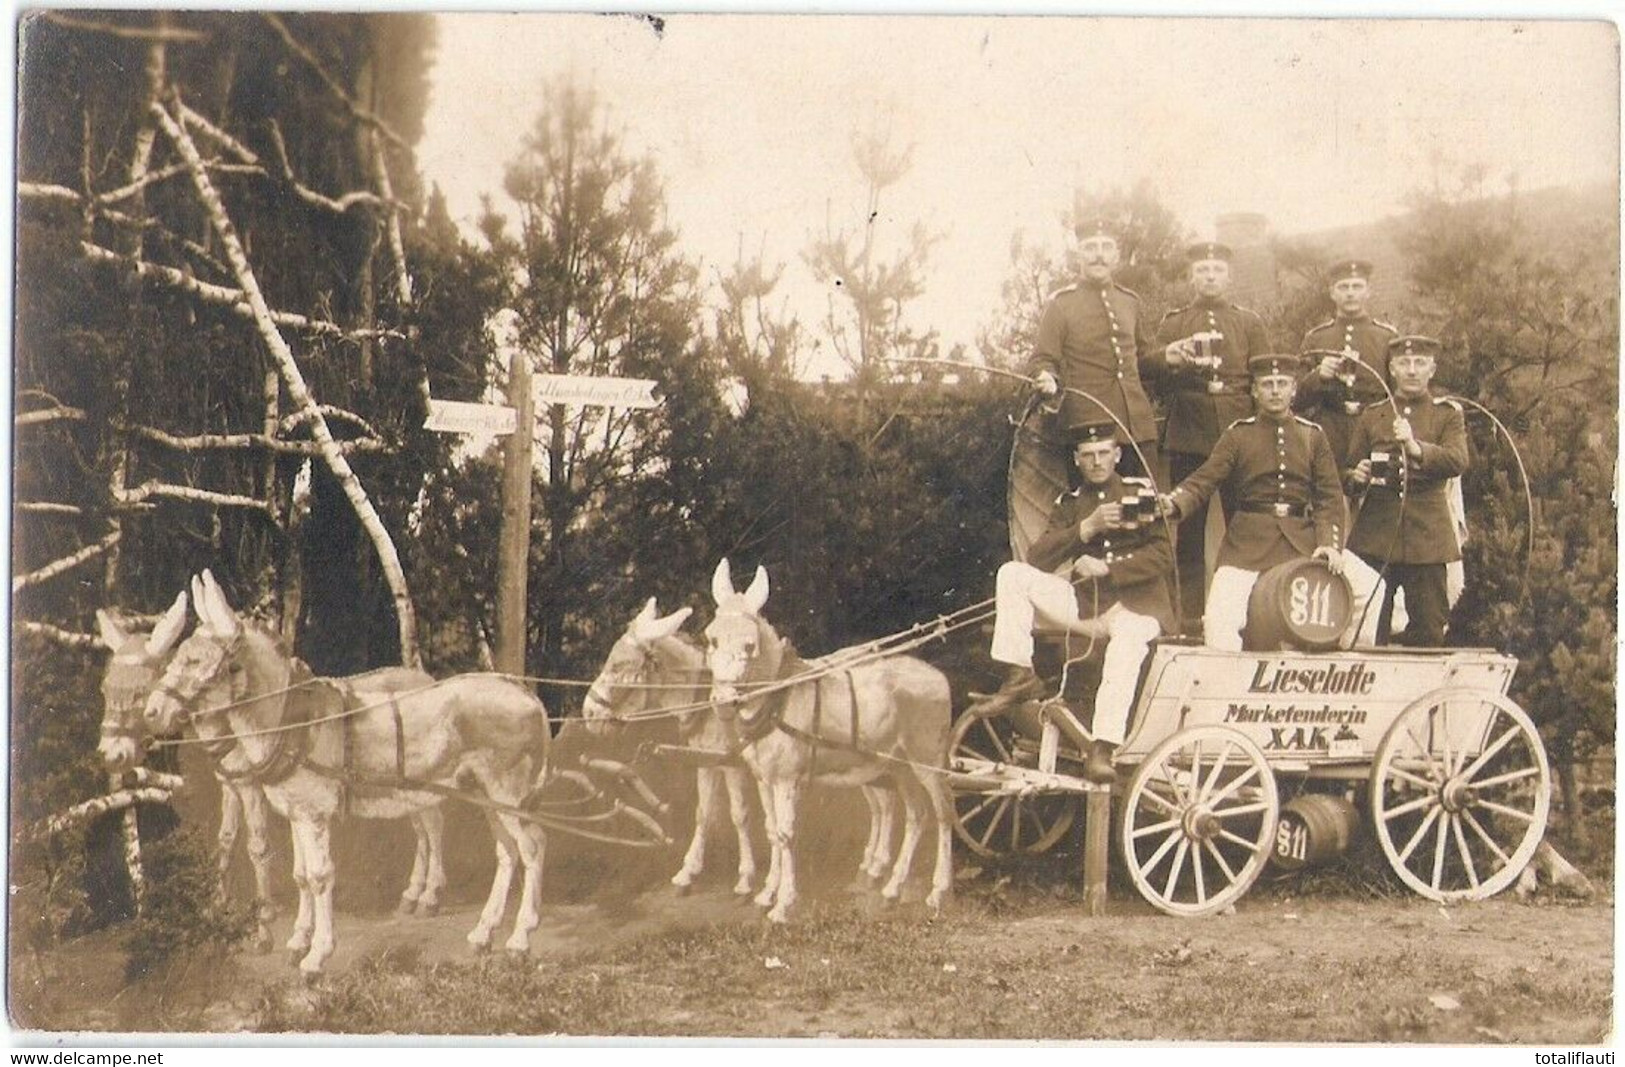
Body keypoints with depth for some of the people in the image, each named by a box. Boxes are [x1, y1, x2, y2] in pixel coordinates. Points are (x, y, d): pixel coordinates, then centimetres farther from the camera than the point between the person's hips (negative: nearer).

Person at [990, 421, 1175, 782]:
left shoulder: (1140, 493, 8)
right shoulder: (1069, 504, 16)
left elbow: (1163, 557, -4)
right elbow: (1038, 558, 0)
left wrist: (1106, 568, -14)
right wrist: (1087, 528, -12)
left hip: (1134, 603, -3)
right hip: (1083, 601, 4)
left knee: (1127, 644, -38)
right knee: (1012, 573, -14)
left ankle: (1102, 750, -43)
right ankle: (1019, 674, -15)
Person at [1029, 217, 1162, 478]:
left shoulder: (1130, 302, 16)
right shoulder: (1061, 304, 2)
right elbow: (1042, 360, -2)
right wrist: (1048, 381, -21)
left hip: (1138, 425, 5)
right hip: (1087, 425, -5)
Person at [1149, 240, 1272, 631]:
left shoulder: (1250, 323, 14)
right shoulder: (1173, 323, 13)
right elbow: (1153, 378, 5)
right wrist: (1168, 359, -17)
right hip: (1188, 438, 0)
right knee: (1190, 529, 1)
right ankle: (1190, 613, 6)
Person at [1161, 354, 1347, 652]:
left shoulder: (1312, 436, 10)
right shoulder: (1238, 435, 6)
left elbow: (1330, 497, 5)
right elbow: (1204, 480, -5)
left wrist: (1330, 543, -12)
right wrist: (1173, 504, -25)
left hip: (1300, 545, 2)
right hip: (1247, 545, -2)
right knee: (1219, 620, -19)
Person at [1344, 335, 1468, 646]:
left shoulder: (1448, 415, 8)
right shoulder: (1371, 416, 14)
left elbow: (1458, 461, -10)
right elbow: (1349, 473, 16)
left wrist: (1416, 448, -27)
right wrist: (1356, 477, -9)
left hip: (1427, 538, -1)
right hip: (1376, 536, 1)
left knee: (1429, 629, -1)